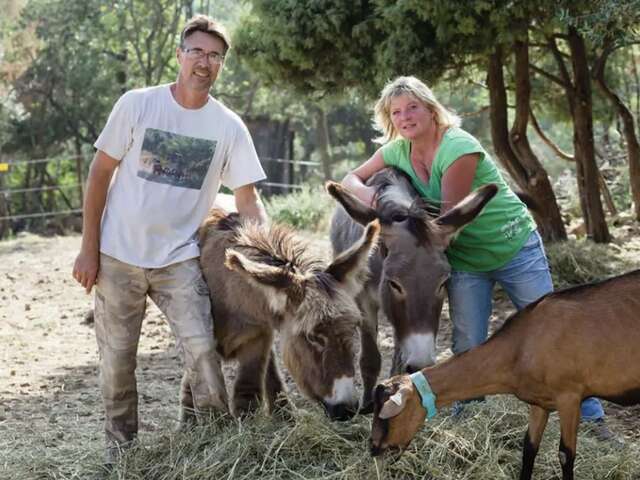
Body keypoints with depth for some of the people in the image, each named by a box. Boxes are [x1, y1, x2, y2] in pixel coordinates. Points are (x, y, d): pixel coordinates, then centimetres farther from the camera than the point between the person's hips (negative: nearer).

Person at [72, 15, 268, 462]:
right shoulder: (137, 104, -7)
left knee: (202, 350, -11)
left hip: (179, 258, 1)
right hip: (118, 256, 0)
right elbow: (100, 174, -2)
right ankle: (121, 446, 27)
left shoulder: (229, 126, -2)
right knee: (117, 358, 7)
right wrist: (89, 249, -5)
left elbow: (247, 198, 0)